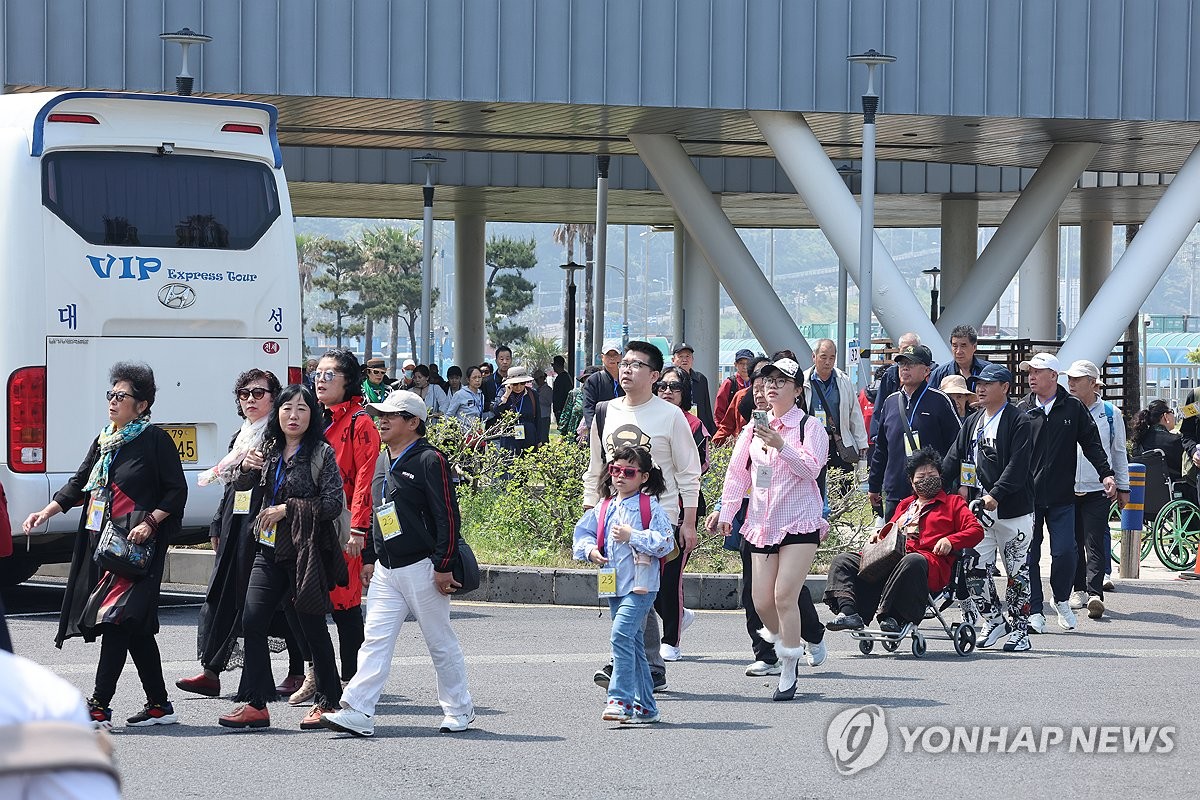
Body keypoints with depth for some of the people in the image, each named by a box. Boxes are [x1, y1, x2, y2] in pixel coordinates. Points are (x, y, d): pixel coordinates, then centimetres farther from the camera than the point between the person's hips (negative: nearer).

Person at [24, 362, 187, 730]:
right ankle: (159, 706, 15)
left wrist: (150, 522, -17)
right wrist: (46, 512, 11)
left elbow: (176, 491, -5)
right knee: (136, 627, 9)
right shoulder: (104, 441, 17)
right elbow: (79, 484, 22)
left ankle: (99, 708, -17)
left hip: (137, 543, -8)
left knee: (117, 618, -14)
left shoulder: (155, 440, -4)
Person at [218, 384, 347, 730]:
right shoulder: (270, 450, 11)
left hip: (305, 552, -6)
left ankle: (328, 702, 13)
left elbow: (334, 503, -12)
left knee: (312, 627, 1)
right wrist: (247, 467, -14)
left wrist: (287, 509, -14)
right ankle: (256, 704, 0)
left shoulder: (322, 453, -6)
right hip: (269, 549, 6)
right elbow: (241, 485, 8)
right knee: (252, 623, -2)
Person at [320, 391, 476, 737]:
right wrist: (369, 558, 18)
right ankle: (358, 712, -9)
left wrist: (443, 566, -17)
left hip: (421, 567, -7)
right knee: (376, 641, -2)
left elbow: (447, 517, -14)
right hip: (385, 570, 7)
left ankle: (459, 711, 15)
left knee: (441, 642, 4)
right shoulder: (382, 462, 14)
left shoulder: (429, 460, -10)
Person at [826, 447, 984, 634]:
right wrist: (879, 535, 15)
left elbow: (976, 530, 9)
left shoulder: (953, 503, 20)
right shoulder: (905, 505, 35)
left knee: (912, 562, -44)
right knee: (842, 560, -10)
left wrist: (950, 541, -8)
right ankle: (848, 613, -33)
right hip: (890, 559, 6)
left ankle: (890, 615, -45)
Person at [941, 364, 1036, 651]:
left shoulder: (1018, 422, -6)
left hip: (1012, 508, -6)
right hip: (978, 508, 6)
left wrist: (996, 494, -27)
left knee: (1017, 571, 4)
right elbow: (953, 460, 14)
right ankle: (994, 621, 17)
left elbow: (1017, 466, -16)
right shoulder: (972, 423, 15)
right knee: (974, 570, 0)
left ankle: (1019, 629, 14)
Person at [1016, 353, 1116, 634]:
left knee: (1064, 553, -7)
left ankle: (1062, 600, 17)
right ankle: (1034, 610, 8)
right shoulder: (1022, 411, 5)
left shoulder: (1073, 409, 4)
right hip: (1027, 496, 1)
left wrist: (1106, 474, -3)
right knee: (1028, 555, -1)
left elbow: (1092, 444, 7)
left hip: (1062, 498, -1)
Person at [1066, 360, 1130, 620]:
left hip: (1097, 489, -2)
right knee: (1073, 542, 8)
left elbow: (1119, 452, 11)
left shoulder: (1110, 413, 4)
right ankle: (1078, 590, 19)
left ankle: (1095, 593, -18)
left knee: (1095, 543, -10)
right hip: (1066, 488, 2)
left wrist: (1122, 487, 12)